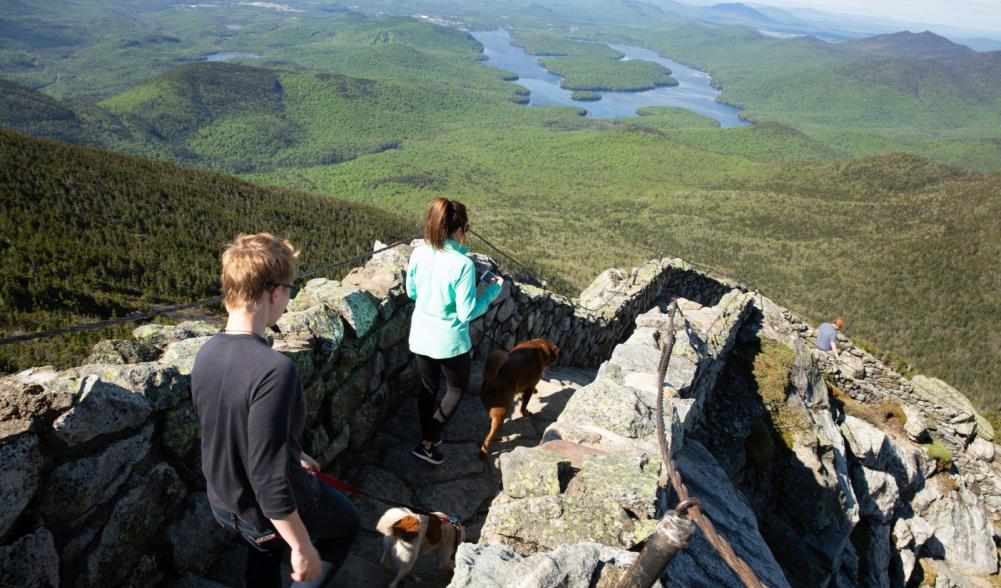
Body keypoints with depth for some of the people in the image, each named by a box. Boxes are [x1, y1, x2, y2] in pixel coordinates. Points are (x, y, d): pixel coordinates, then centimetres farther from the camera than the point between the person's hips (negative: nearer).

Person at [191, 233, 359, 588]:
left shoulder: (206, 354, -10)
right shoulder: (274, 370, -36)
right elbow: (269, 480, -34)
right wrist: (302, 547, -21)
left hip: (223, 499, 7)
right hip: (269, 512, -6)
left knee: (264, 554, 36)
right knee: (346, 523, 25)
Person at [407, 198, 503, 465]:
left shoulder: (418, 254, -9)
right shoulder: (462, 264, -26)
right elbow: (467, 312, -20)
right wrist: (492, 290, -8)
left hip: (421, 337, 5)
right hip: (450, 342, -5)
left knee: (428, 387, 24)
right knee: (456, 389, 19)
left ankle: (428, 437, 41)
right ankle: (427, 443, 19)